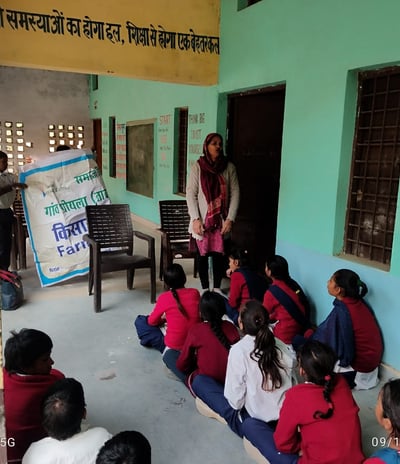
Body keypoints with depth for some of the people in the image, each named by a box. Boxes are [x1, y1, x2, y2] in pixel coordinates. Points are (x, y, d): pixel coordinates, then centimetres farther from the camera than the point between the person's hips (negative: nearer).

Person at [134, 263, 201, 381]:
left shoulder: (164, 297, -10)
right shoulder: (195, 293, -2)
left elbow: (152, 321, 4)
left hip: (173, 347, -2)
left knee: (140, 321, 12)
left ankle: (164, 345, 6)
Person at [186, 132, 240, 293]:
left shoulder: (229, 167, 0)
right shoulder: (198, 167, -4)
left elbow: (235, 194, -1)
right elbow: (191, 194, -6)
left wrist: (230, 219, -9)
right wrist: (195, 219, -14)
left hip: (221, 219, 1)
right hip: (202, 219, -1)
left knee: (219, 254, 3)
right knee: (203, 254, 6)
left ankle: (217, 287, 21)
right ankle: (204, 288, 21)